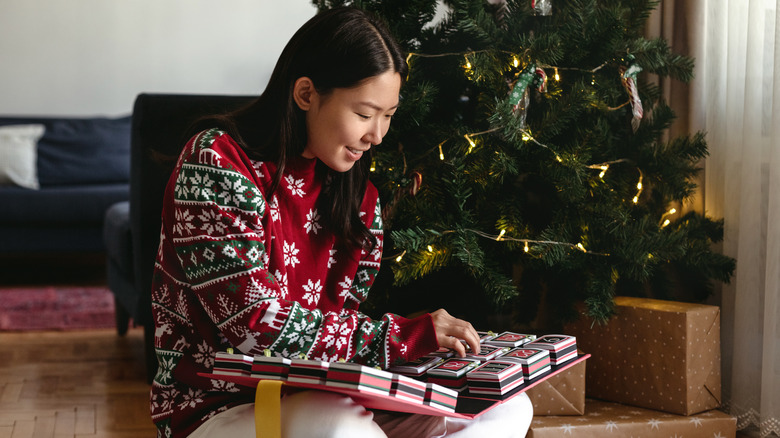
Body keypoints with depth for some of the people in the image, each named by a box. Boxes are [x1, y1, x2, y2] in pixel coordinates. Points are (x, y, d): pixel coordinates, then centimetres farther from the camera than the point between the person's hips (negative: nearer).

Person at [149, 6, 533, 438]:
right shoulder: (217, 162, -14)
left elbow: (348, 315, 6)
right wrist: (404, 336, -22)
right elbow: (258, 326, -22)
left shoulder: (356, 192, 8)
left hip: (319, 398, 8)